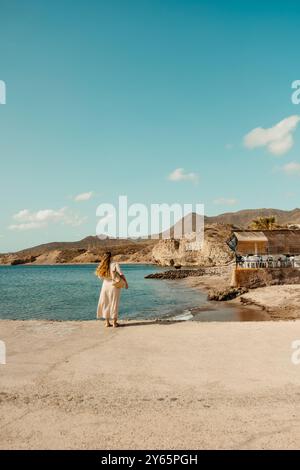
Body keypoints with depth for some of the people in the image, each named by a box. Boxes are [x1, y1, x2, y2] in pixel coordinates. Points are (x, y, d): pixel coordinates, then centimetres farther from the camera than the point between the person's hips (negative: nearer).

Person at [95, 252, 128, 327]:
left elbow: (99, 276, -1)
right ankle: (114, 323, 13)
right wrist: (126, 283, -4)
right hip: (114, 285, -3)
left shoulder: (103, 266, -2)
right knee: (114, 303, 7)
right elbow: (121, 274, -15)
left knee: (106, 303, 13)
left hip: (105, 285, 3)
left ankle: (107, 322, 17)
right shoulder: (115, 264, -11)